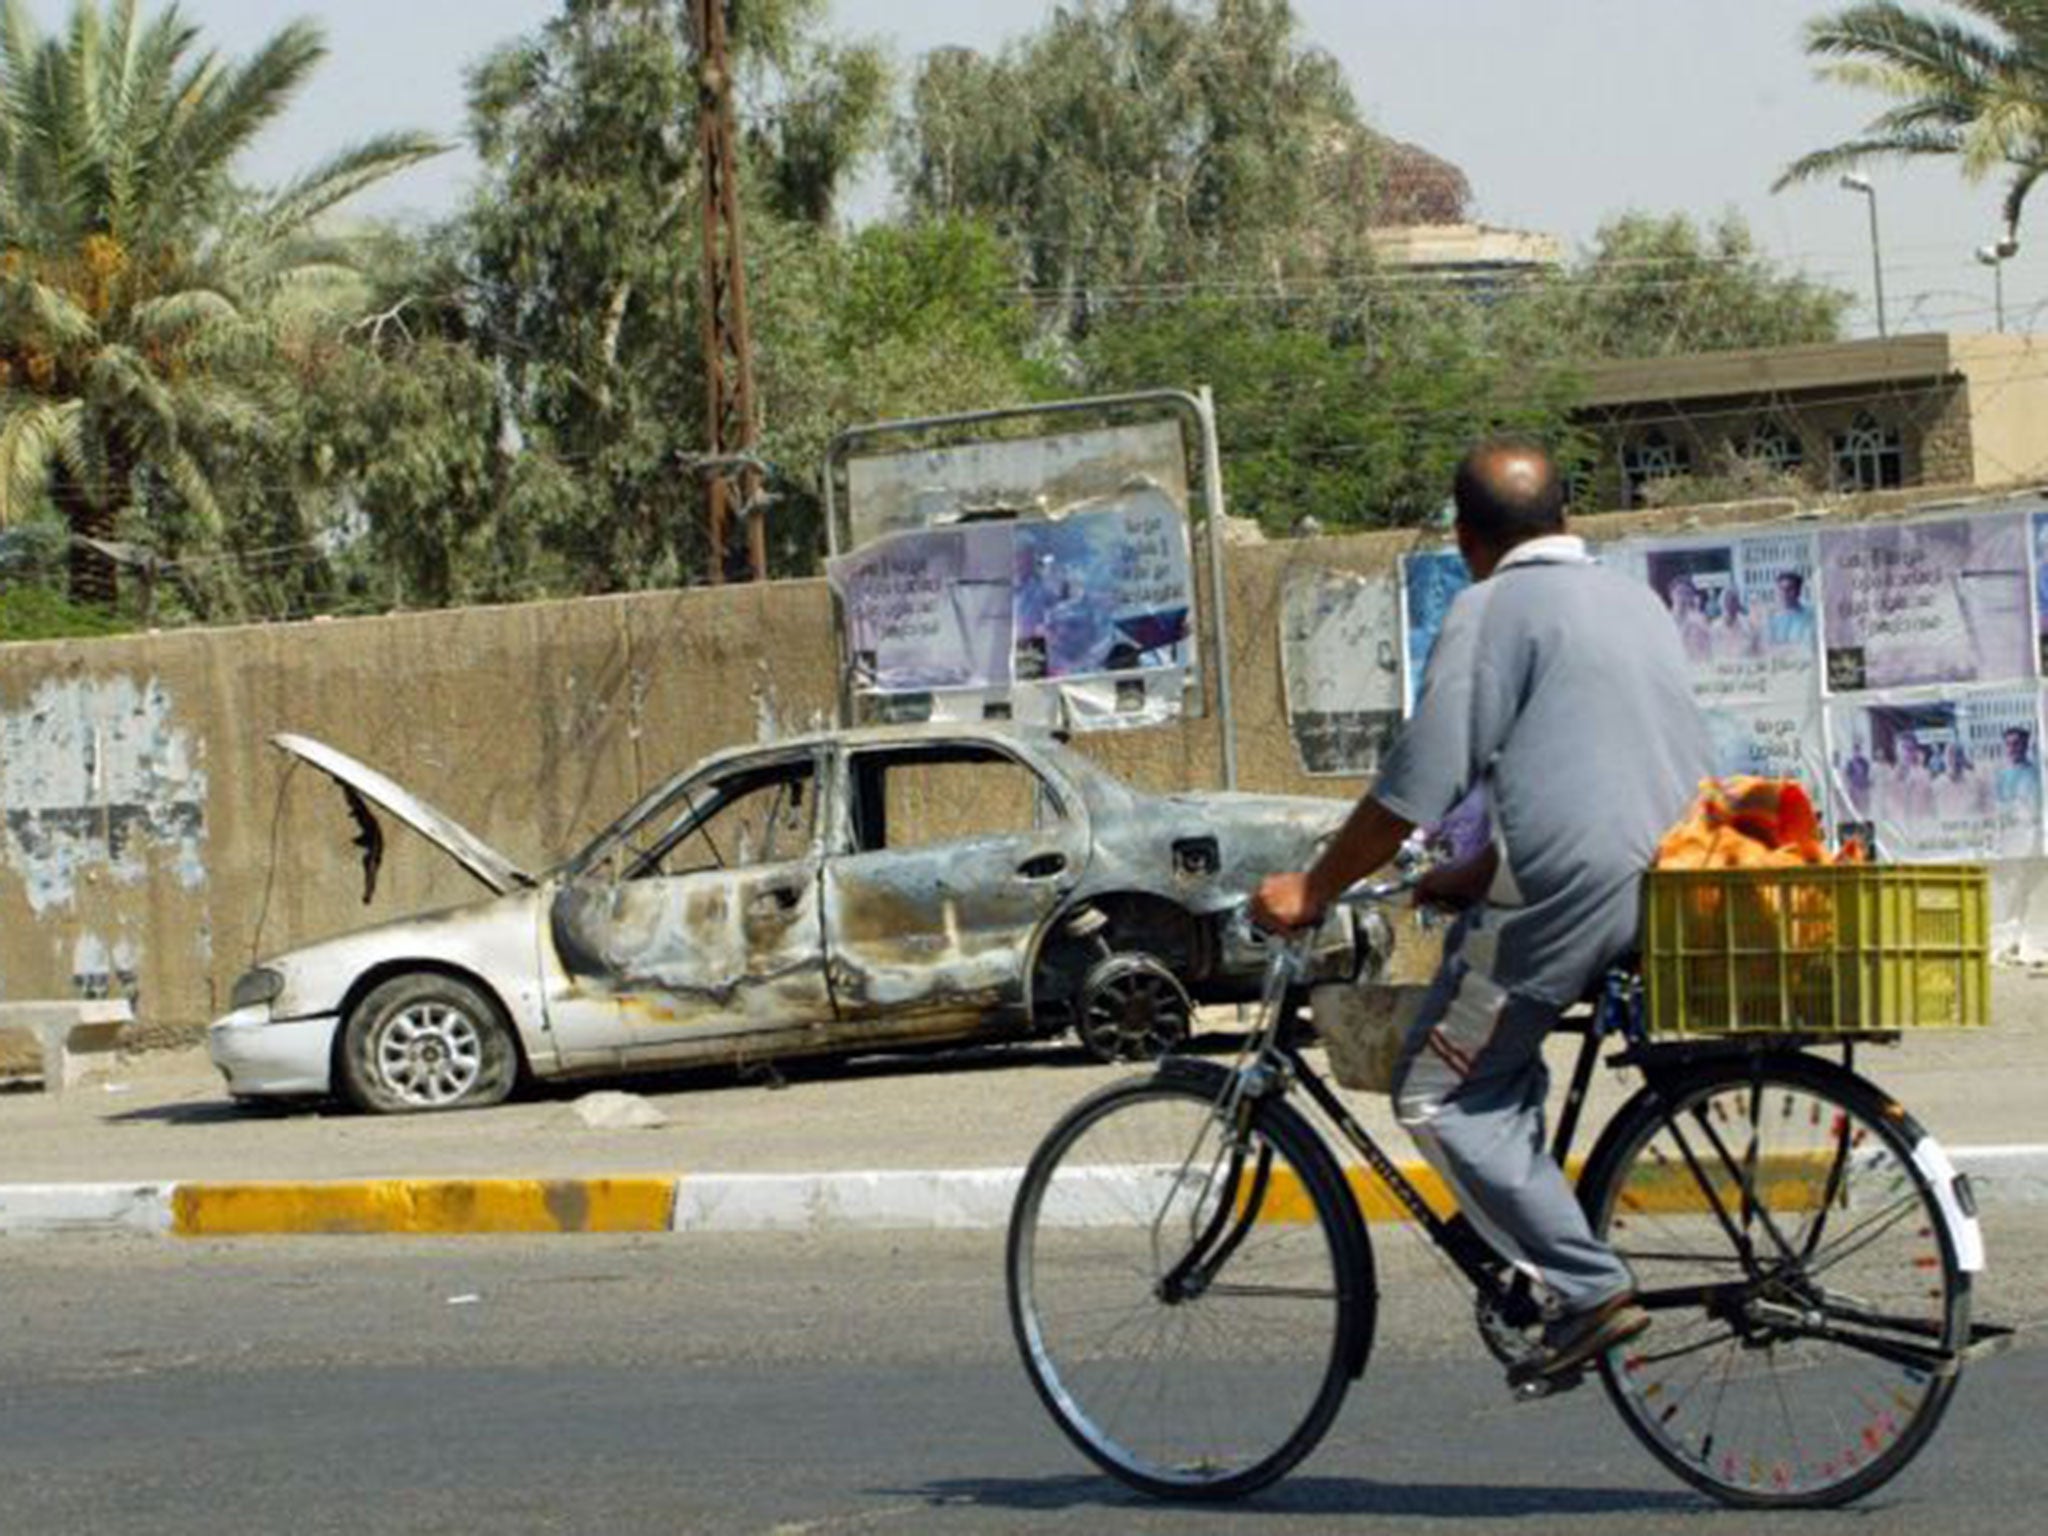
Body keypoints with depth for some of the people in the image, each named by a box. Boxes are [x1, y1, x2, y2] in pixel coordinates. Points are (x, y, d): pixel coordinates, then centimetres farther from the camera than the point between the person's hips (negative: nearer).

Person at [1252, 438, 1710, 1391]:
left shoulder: (1494, 609, -4)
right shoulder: (1634, 600, 22)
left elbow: (1419, 783, -10)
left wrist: (1313, 890, 0)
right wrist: (1474, 879, 34)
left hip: (1575, 885, -9)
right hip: (1673, 882, 9)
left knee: (1442, 1096, -2)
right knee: (1498, 1068, 25)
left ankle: (1587, 1288, -9)